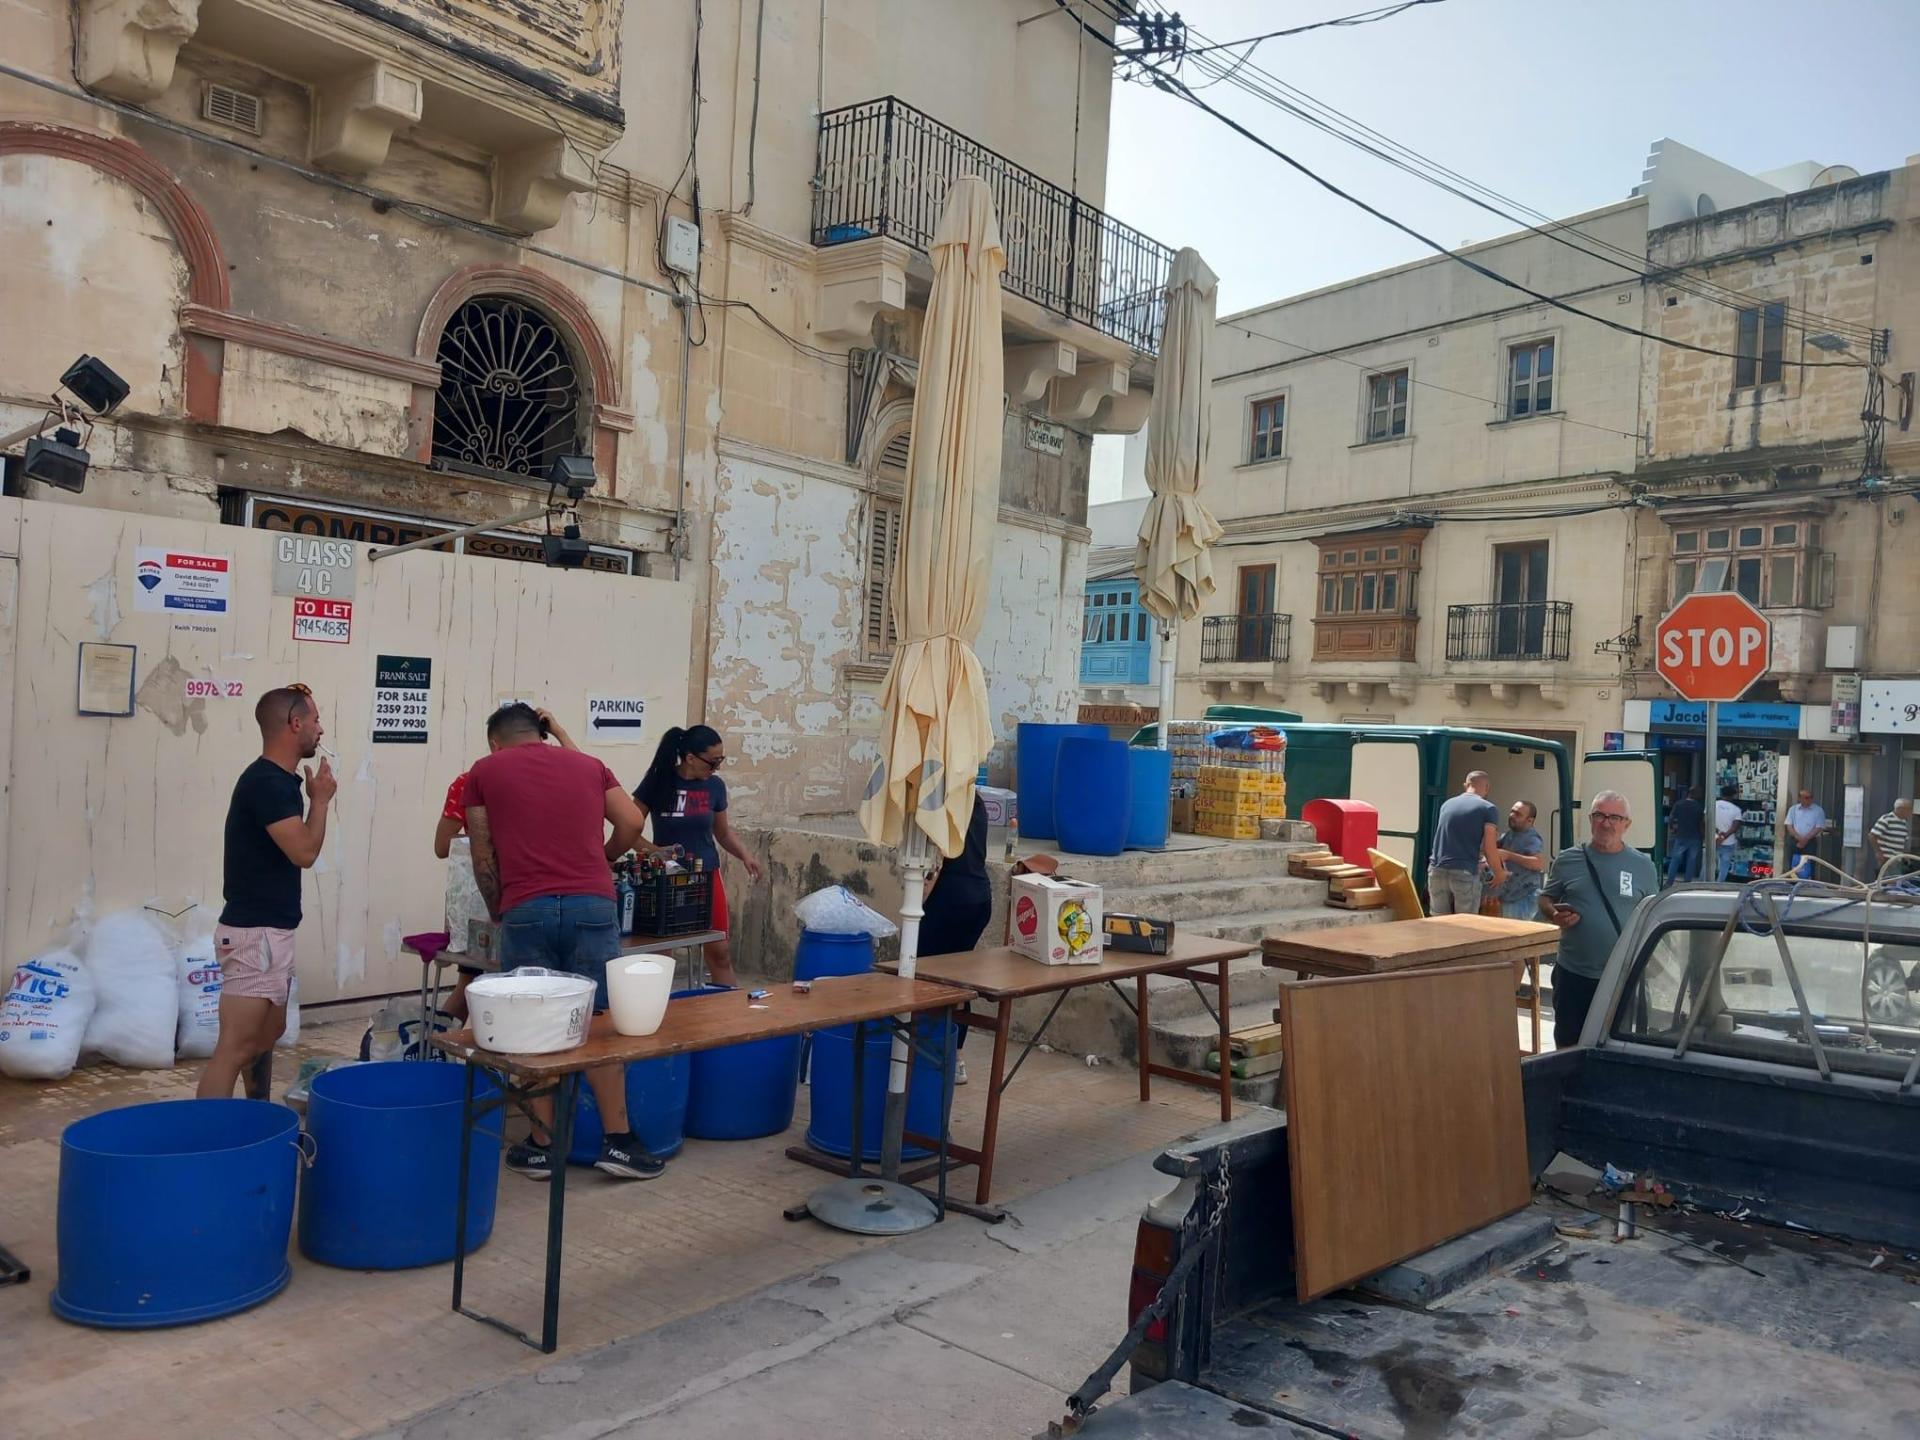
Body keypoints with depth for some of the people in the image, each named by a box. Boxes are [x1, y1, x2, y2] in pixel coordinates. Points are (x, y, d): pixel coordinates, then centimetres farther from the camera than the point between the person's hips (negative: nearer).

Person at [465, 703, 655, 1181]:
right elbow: (631, 824, 11)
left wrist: (497, 909, 27)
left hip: (527, 909, -1)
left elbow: (483, 857, 13)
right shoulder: (588, 764, 19)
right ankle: (617, 1141, 8)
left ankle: (542, 1145, 14)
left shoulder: (484, 770, 14)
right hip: (592, 903, 2)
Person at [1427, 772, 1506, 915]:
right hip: (1464, 873, -5)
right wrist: (1499, 874, 11)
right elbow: (1489, 848, -5)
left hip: (1437, 870, 5)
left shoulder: (1447, 804, 17)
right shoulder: (1488, 808, 0)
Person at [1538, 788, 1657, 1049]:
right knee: (1567, 1049, 10)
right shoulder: (1567, 860, 2)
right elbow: (1545, 899, 11)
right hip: (1573, 974, 0)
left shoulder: (1642, 866, 2)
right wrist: (1555, 914, -12)